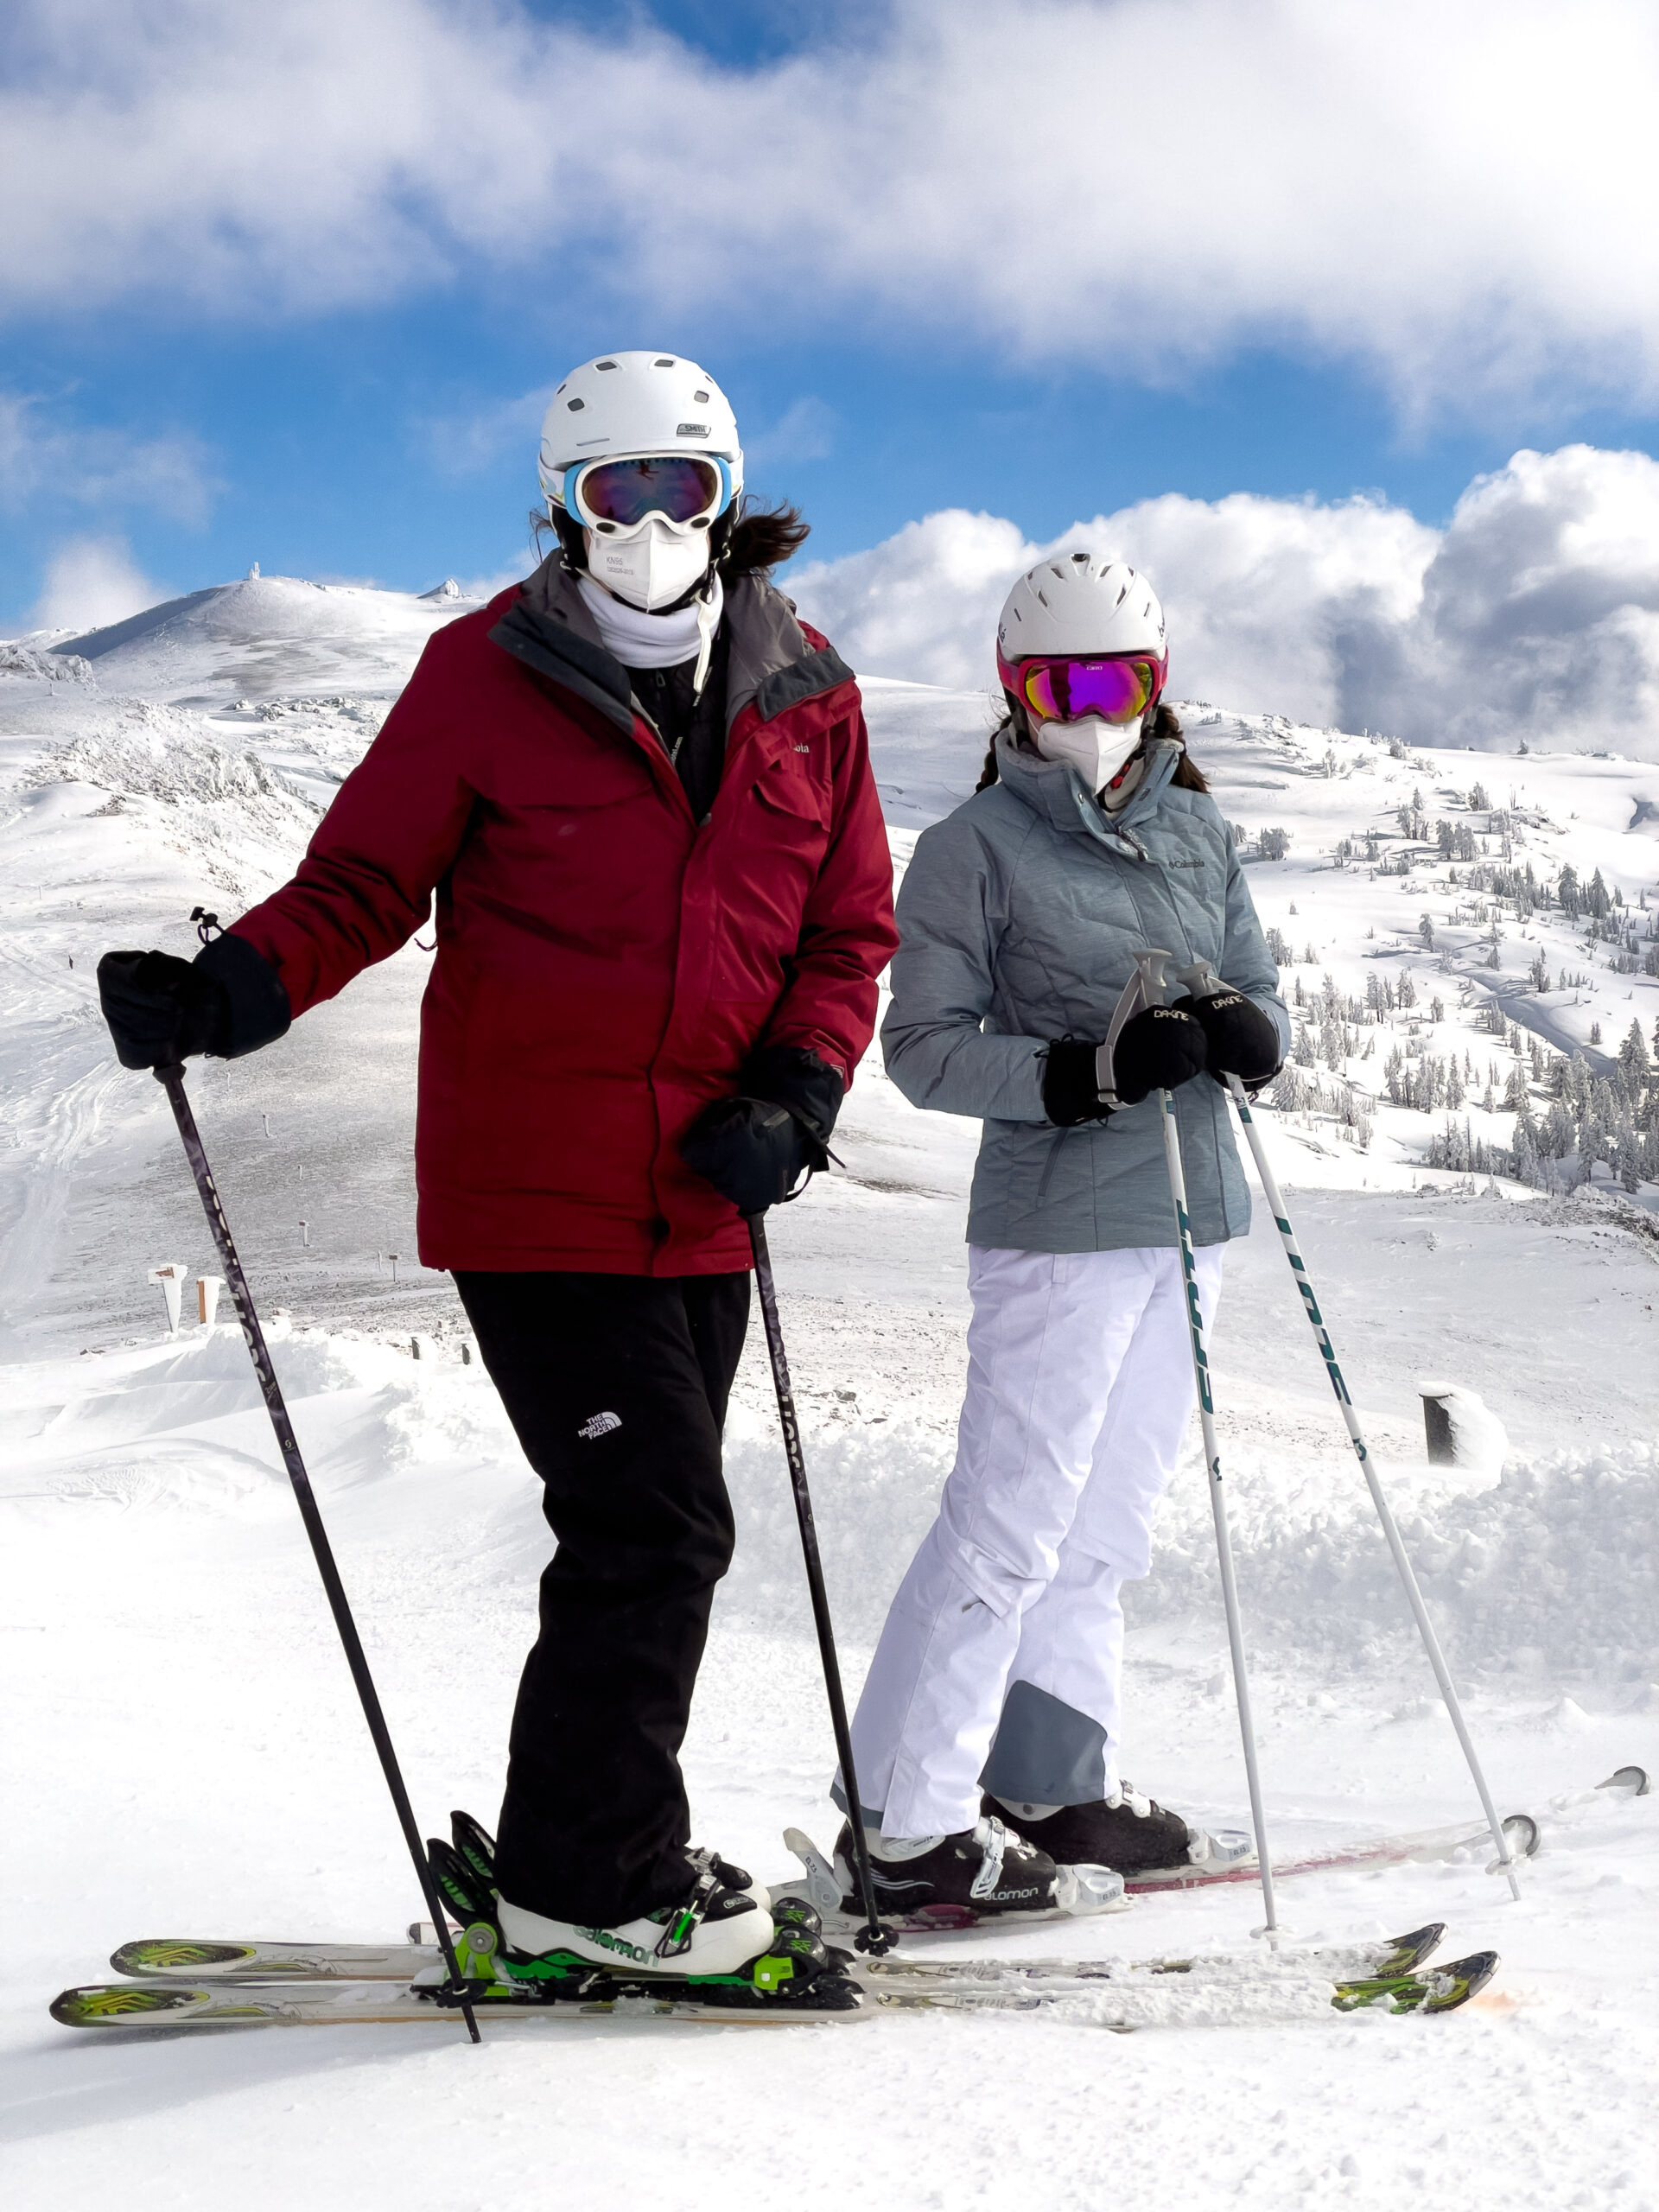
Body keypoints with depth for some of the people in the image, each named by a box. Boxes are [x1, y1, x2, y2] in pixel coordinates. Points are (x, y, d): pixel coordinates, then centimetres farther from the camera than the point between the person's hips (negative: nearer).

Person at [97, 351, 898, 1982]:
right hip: (533, 1190, -5)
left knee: (647, 1538, 14)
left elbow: (847, 931, 9)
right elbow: (365, 877, -2)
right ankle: (591, 1882, 11)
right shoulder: (488, 671, -4)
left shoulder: (806, 696, 7)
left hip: (700, 1204, 6)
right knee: (655, 1528, -7)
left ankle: (566, 1858, 30)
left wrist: (793, 1096, -8)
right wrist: (233, 988, -20)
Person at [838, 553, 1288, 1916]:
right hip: (1060, 1223, -7)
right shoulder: (976, 848, -6)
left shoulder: (1199, 831, 11)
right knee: (1012, 1521, -6)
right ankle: (905, 1819, 4)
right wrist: (1086, 1070, -22)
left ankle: (1053, 1781, 26)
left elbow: (1261, 992, 15)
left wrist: (1248, 1031, -9)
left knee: (1108, 1519, 14)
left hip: (1189, 1215, 7)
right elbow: (925, 1046, -10)